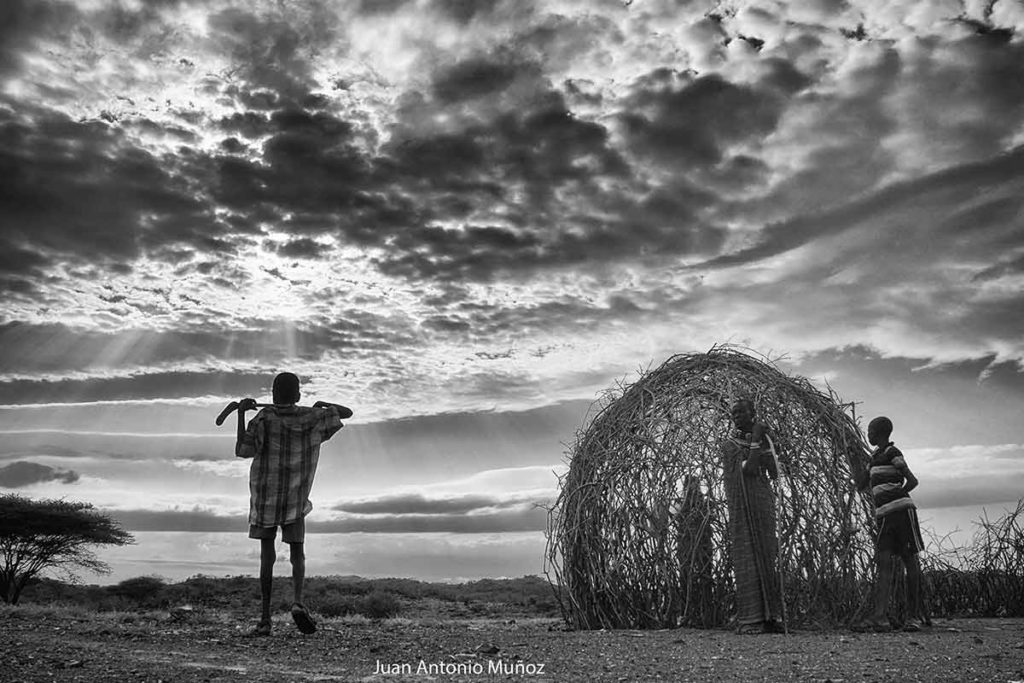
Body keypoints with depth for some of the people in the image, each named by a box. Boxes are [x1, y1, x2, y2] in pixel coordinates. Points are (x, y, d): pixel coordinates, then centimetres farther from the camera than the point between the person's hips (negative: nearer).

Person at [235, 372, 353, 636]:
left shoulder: (264, 419, -9)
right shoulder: (313, 418, -3)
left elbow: (241, 451, -12)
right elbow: (347, 412, 7)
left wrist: (241, 413, -7)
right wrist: (324, 405, 22)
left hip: (265, 496, -1)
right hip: (296, 498, 1)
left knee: (267, 554, 7)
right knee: (297, 552, 10)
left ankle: (265, 617, 5)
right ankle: (297, 601, -14)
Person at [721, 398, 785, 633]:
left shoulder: (765, 441, 11)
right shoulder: (729, 445, 0)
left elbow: (774, 474, 2)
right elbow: (749, 469, -15)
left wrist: (766, 444, -5)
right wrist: (756, 440, -15)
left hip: (763, 507, 4)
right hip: (740, 510, -3)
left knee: (768, 560, 1)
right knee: (746, 563, -8)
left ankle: (771, 618, 5)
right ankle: (748, 620, -7)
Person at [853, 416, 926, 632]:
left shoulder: (892, 453, -3)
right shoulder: (875, 457, 21)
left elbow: (912, 481, -11)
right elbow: (860, 486, 26)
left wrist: (894, 495, -12)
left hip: (901, 511, -7)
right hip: (884, 516, 8)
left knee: (910, 560, 0)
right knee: (884, 562, -4)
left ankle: (915, 615, 6)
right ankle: (879, 617, -12)